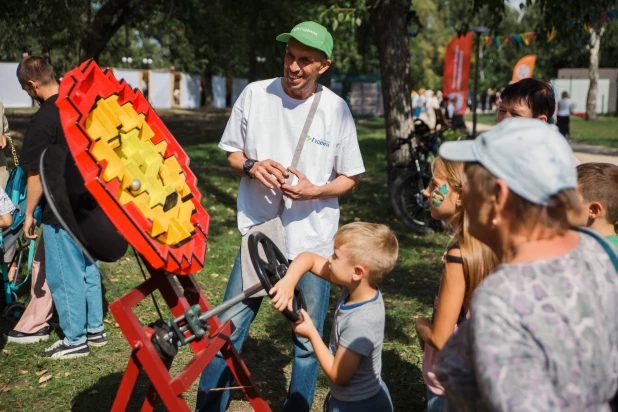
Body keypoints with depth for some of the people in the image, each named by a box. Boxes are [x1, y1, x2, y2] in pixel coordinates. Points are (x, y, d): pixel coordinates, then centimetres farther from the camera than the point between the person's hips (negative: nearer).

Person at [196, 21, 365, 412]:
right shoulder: (255, 94, -3)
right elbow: (232, 153, 9)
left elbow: (351, 178, 2)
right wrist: (251, 166, -14)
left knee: (308, 341, 10)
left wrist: (315, 191, -17)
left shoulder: (336, 109, -5)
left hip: (313, 241, 0)